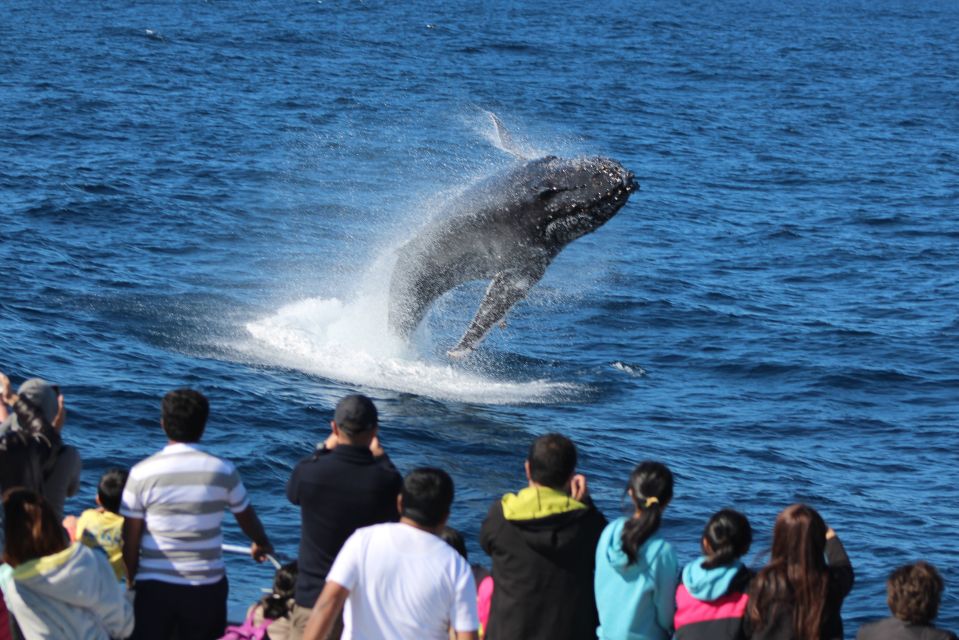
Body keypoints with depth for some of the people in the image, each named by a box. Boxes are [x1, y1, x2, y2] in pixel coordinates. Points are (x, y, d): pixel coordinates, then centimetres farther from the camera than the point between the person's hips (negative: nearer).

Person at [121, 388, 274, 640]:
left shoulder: (142, 473, -7)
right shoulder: (222, 471, -3)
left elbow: (130, 538, -4)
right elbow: (247, 518, 13)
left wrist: (131, 579, 11)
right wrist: (262, 544, 35)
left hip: (154, 585, -1)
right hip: (206, 585, 1)